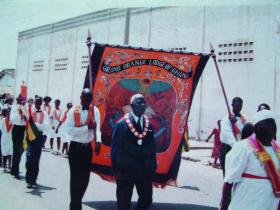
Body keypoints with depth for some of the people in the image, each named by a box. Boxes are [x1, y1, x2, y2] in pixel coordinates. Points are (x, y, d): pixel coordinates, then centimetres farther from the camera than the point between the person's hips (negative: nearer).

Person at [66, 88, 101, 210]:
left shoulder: (95, 111, 0)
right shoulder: (73, 111, -10)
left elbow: (97, 128, -3)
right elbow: (69, 130, -19)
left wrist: (98, 141, -19)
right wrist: (87, 127, -21)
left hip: (88, 147, 4)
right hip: (75, 147, -4)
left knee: (85, 177, 12)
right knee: (75, 177, 1)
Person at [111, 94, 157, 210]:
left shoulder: (148, 124, 5)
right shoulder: (121, 124, -8)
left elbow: (152, 147, 11)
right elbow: (115, 148, -8)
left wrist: (153, 167, 8)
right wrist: (116, 170, -11)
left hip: (145, 171, 4)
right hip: (125, 170, -4)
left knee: (147, 198, 9)